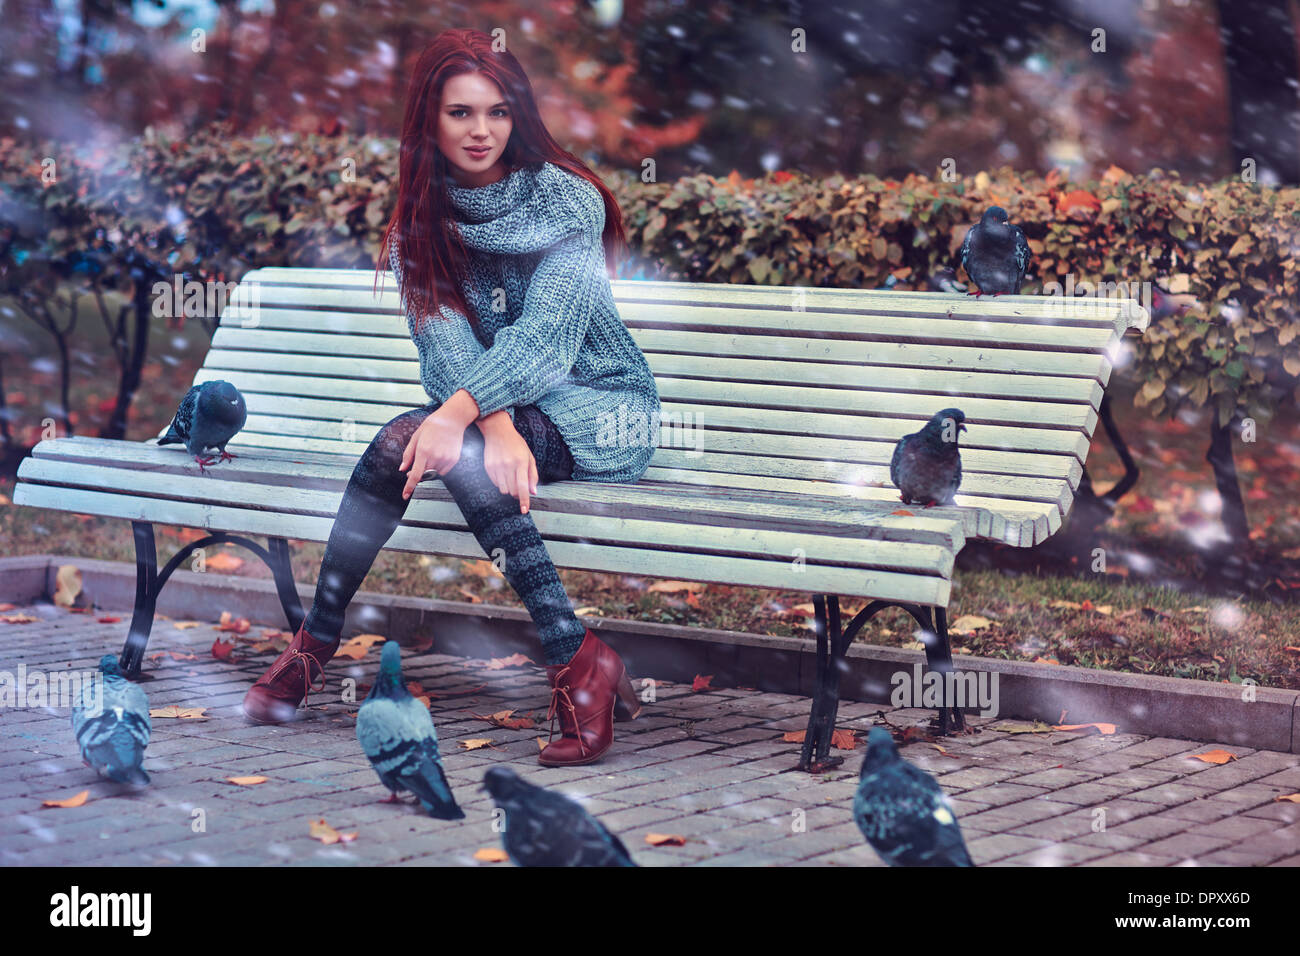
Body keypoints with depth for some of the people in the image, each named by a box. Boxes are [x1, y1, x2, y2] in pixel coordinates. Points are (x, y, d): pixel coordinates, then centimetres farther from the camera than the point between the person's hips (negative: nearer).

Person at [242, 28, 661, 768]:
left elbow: (542, 334, -22)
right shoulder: (422, 218, 4)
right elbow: (445, 341, -9)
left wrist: (460, 414, -36)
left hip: (600, 410, -4)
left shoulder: (567, 200, -10)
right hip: (492, 403, 4)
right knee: (400, 442, -28)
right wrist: (496, 426, -28)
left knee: (429, 445, -32)